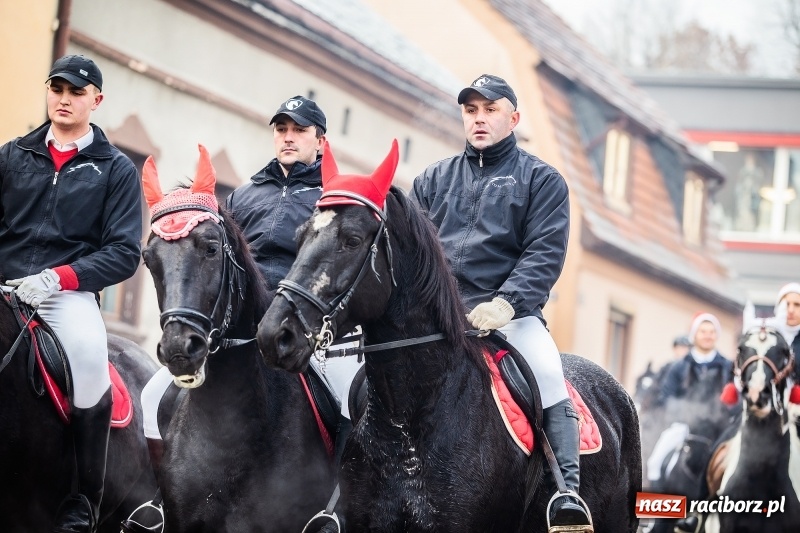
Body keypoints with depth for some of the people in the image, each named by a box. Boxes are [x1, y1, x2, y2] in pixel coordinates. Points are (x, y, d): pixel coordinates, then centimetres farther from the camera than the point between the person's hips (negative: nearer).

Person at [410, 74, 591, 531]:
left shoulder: (541, 179, 8)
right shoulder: (434, 180, 19)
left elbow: (546, 252, -4)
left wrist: (506, 303, -20)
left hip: (510, 314, -3)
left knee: (548, 373, -28)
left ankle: (567, 492, -31)